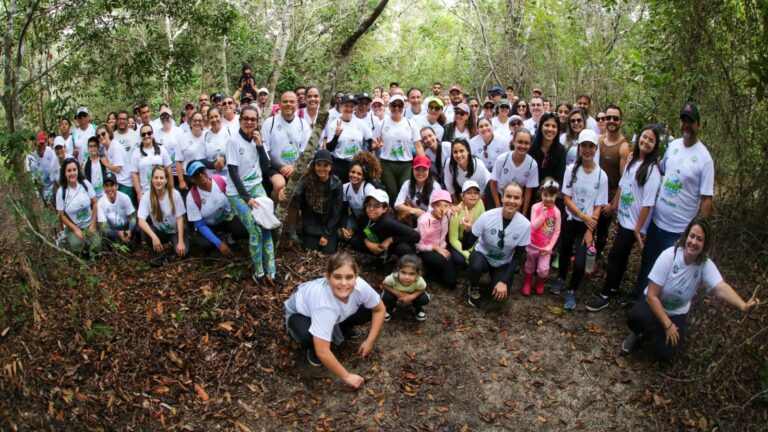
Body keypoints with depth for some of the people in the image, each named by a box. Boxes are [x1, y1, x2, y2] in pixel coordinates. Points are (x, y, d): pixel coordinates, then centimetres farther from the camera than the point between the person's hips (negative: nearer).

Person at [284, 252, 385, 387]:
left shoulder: (360, 286, -32)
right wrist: (346, 376, -30)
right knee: (308, 336, -35)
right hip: (299, 313, -4)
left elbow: (380, 309, -11)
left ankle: (342, 328, 15)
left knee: (368, 310, -16)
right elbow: (322, 352, -41)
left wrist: (369, 342, -15)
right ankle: (311, 348, 1)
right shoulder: (323, 302, -45)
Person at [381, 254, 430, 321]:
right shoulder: (392, 278, -38)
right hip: (396, 297, 0)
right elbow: (384, 285, -18)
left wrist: (412, 297, -32)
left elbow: (422, 290, -14)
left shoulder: (420, 282, -36)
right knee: (386, 297, -30)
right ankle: (391, 308, 8)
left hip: (410, 297, 1)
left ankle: (418, 308, 12)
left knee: (425, 299, -26)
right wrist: (397, 292, -32)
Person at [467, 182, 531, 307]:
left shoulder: (525, 225, -20)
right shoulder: (487, 216, -24)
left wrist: (504, 281, -19)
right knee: (476, 266, -35)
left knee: (501, 295, -23)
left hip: (503, 264, 1)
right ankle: (474, 288, -1)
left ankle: (486, 289, 13)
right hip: (482, 255, -1)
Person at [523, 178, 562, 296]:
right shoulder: (536, 207, -14)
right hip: (533, 243, 0)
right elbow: (533, 226, -20)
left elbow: (557, 231, -7)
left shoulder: (556, 212, -12)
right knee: (530, 265, 18)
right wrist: (543, 215, -31)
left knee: (543, 269, -3)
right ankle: (527, 283, 43)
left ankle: (540, 283, 30)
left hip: (546, 246, 0)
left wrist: (549, 246, -12)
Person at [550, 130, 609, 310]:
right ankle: (561, 278, 46)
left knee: (580, 262, -10)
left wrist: (590, 230, -12)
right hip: (570, 220, 1)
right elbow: (566, 198, -6)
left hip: (589, 223, -1)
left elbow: (598, 207, -6)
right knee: (565, 252, 16)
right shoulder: (571, 169, -7)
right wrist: (584, 216, -15)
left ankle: (572, 291, 16)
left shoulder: (602, 175, -9)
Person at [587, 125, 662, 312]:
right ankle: (613, 288, 36)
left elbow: (647, 204, -20)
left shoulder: (652, 170, -20)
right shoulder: (632, 160, 2)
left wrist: (638, 228, -18)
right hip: (623, 217, 7)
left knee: (615, 255, -2)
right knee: (621, 255, 20)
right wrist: (615, 202, 20)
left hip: (633, 223, -7)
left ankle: (605, 295, 11)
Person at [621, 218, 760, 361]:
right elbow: (652, 295, -22)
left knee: (665, 353, -18)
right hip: (654, 304, -2)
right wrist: (668, 325, -24)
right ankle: (639, 332, 1)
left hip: (677, 313, 2)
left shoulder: (706, 264, -18)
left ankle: (656, 332, 16)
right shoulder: (669, 255, -24)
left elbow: (720, 288, -36)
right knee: (636, 317, -37)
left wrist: (743, 306, -57)